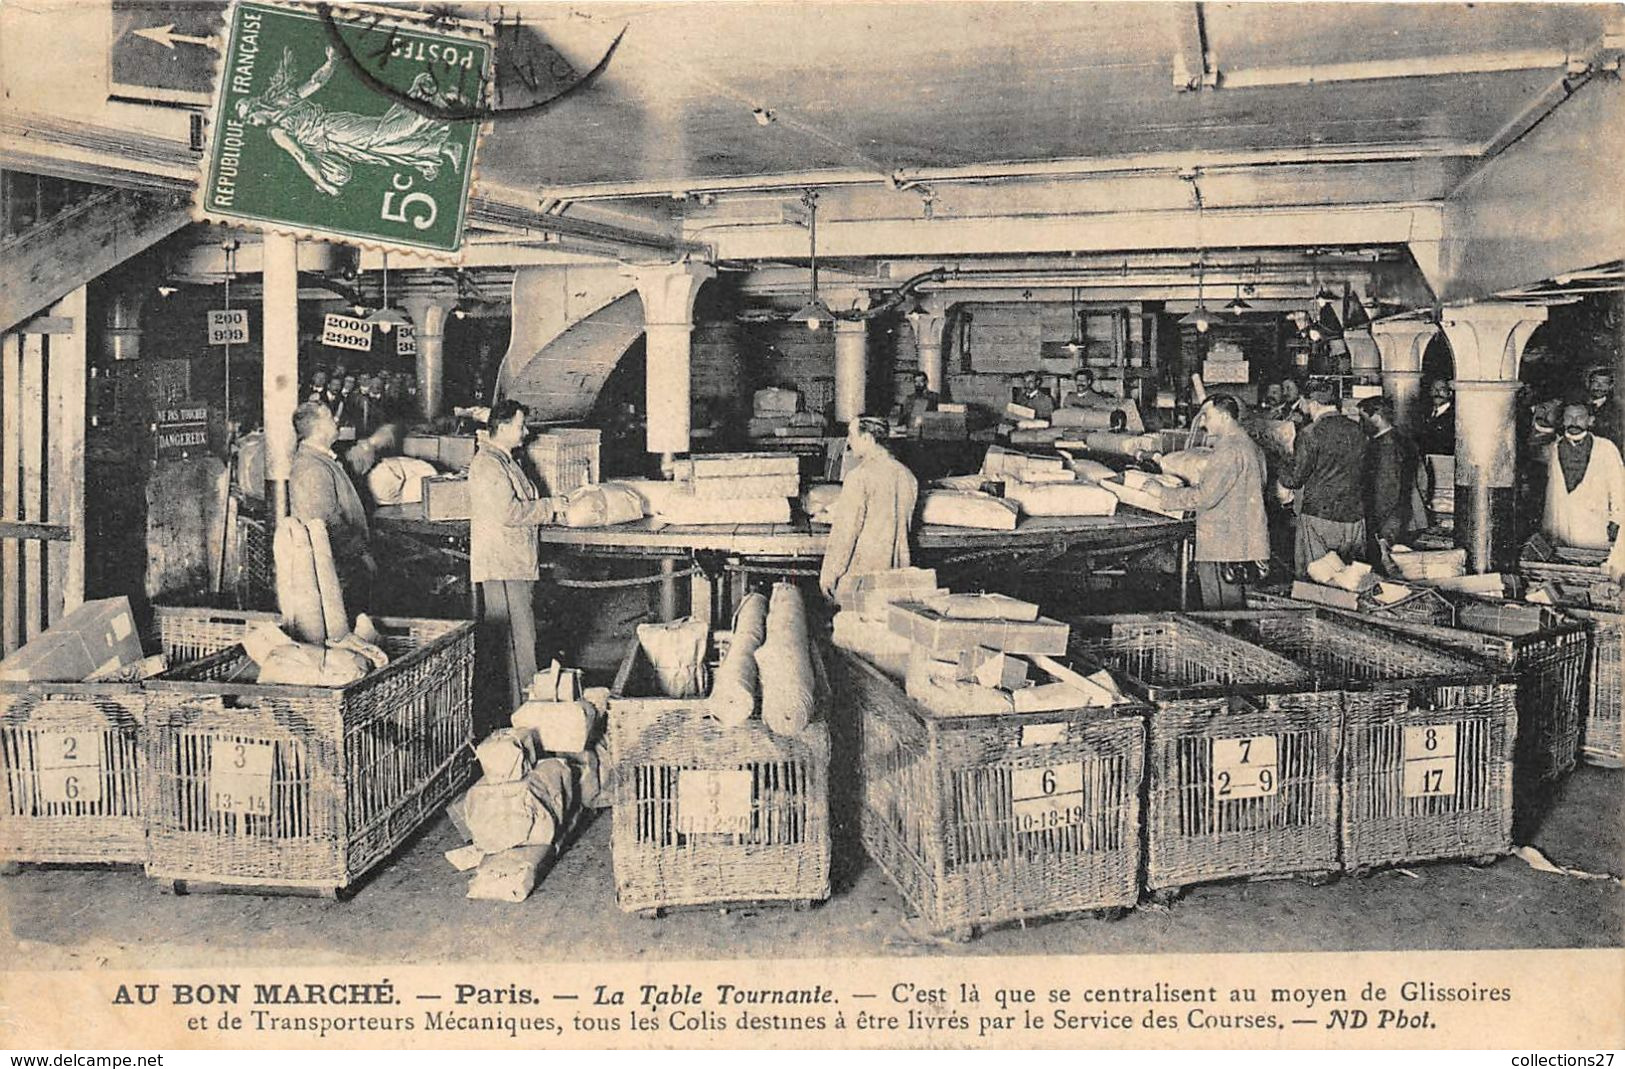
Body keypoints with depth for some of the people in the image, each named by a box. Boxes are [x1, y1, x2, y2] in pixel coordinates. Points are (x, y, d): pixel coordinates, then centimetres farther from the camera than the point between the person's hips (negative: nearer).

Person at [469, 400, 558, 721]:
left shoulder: (506, 461, 20)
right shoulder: (486, 465, -14)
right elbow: (507, 512, -22)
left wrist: (546, 506, 14)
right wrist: (549, 506, -14)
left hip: (517, 564, 11)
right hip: (500, 566, -11)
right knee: (517, 639, -9)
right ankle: (518, 710, -4)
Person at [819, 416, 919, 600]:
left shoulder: (859, 475, -13)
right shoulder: (907, 476, 8)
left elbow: (845, 529, -13)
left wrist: (829, 572, -7)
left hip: (862, 571, -7)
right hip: (898, 571, 7)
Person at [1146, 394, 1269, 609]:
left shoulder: (1231, 450, -18)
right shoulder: (1245, 443, 15)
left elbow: (1205, 496, -22)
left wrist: (1163, 492, -13)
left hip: (1223, 547, -10)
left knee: (1220, 610, -4)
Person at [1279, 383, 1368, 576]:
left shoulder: (1310, 434, -11)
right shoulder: (1356, 431, 8)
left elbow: (1296, 478, -9)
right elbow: (1363, 475, 14)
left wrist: (1282, 480, 11)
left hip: (1318, 515, -6)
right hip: (1354, 515, 6)